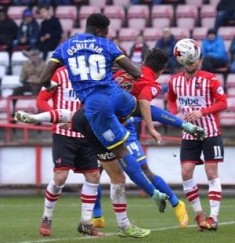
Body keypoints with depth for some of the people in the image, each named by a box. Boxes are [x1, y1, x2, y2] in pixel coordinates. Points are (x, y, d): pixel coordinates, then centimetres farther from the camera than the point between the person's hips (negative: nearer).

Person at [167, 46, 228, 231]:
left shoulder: (210, 79, -10)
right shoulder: (174, 81, 3)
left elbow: (223, 103, -10)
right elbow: (171, 101, 20)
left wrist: (201, 112, -22)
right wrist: (176, 113, -2)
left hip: (211, 132, -4)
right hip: (189, 134, 4)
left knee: (212, 173, -5)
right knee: (186, 172, -4)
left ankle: (213, 217, -3)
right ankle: (199, 214, 10)